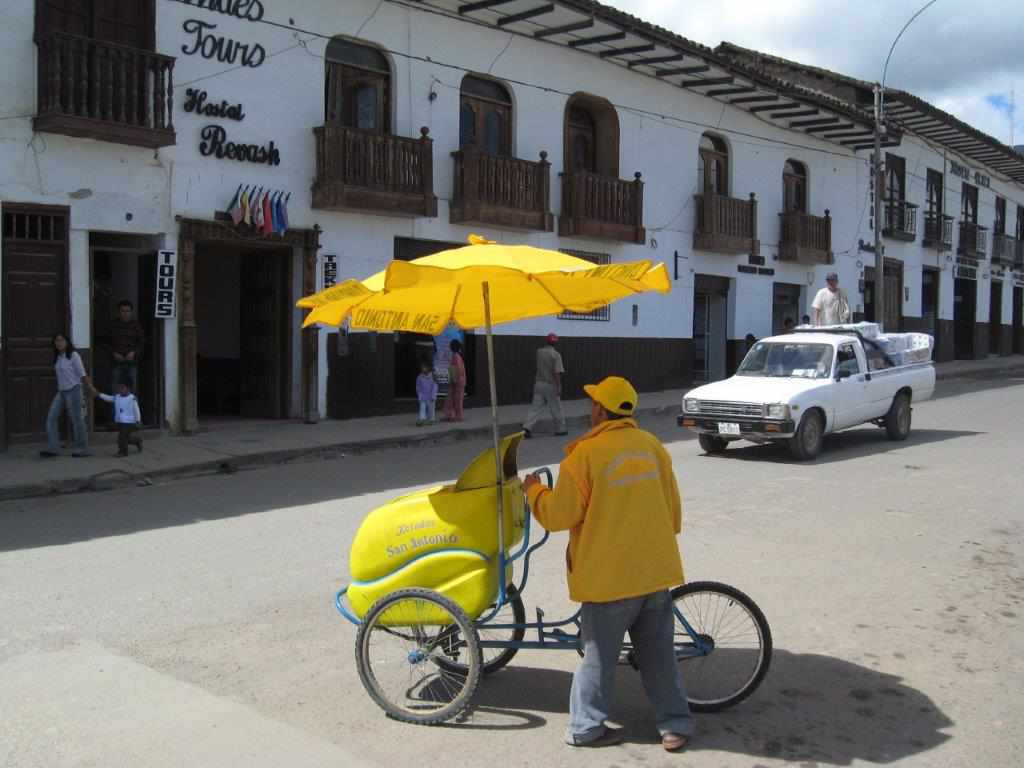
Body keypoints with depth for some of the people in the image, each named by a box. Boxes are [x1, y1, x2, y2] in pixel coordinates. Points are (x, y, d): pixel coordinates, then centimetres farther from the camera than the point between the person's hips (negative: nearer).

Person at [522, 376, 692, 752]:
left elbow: (558, 515, -11)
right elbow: (673, 508, 10)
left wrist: (534, 490, 8)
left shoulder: (585, 454, -14)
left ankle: (586, 726, 19)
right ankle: (675, 725, 21)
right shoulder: (653, 445, 3)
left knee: (600, 654, 9)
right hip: (656, 568, 5)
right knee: (659, 650, 15)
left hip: (610, 574, -4)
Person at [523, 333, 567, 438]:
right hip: (550, 385, -4)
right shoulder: (556, 354, -12)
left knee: (536, 407, 2)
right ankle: (560, 429, 19)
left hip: (539, 383, 4)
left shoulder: (539, 352, 4)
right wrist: (559, 388, -17)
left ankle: (527, 427, -12)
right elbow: (557, 373, -18)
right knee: (556, 409, 9)